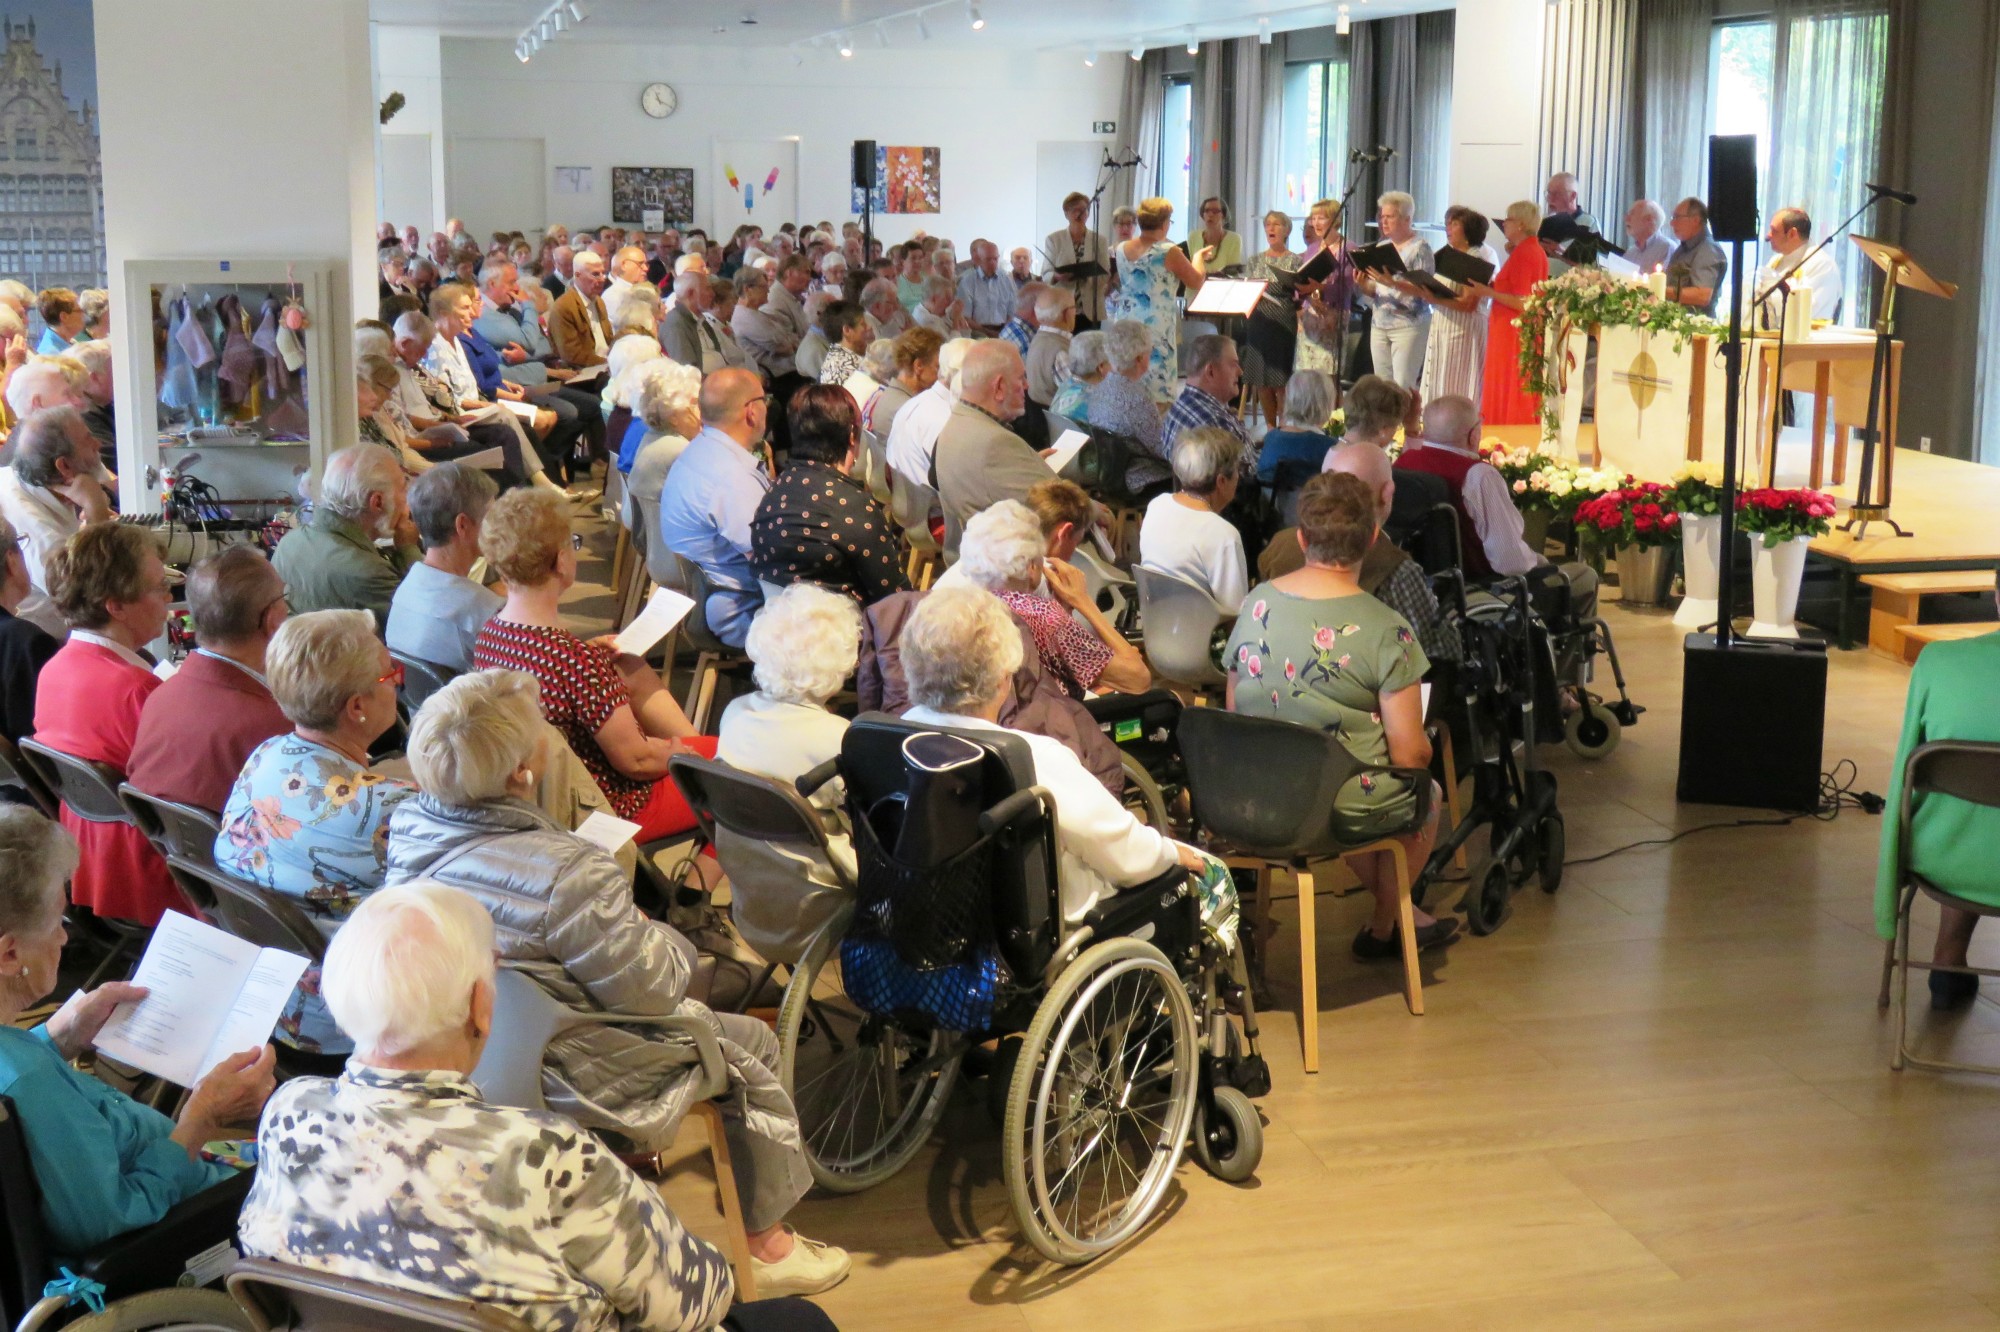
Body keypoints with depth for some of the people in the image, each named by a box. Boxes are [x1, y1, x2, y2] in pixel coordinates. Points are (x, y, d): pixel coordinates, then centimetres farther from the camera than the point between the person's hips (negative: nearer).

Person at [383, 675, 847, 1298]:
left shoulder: (407, 826, -11)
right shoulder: (567, 874, -35)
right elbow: (653, 991, -22)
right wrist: (662, 938, -1)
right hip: (561, 1078, -8)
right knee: (751, 1044, 15)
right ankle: (764, 1242, 31)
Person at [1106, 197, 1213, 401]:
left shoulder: (1120, 249, 7)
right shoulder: (1168, 252, -10)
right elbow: (1196, 282, 0)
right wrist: (1199, 257, 19)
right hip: (1156, 328, -6)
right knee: (1157, 388, -3)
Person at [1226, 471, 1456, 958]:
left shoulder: (1254, 604, -6)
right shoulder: (1384, 630, -21)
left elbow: (1234, 714, 5)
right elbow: (1410, 754, -18)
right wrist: (1422, 747, 5)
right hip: (1346, 809, -5)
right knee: (1426, 796, 28)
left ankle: (1396, 910, 50)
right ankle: (1383, 926, 44)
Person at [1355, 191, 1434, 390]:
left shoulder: (1420, 247, -4)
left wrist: (1392, 282, -25)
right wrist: (1364, 284, -6)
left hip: (1409, 324, -6)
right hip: (1380, 324, 6)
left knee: (1403, 387, -13)